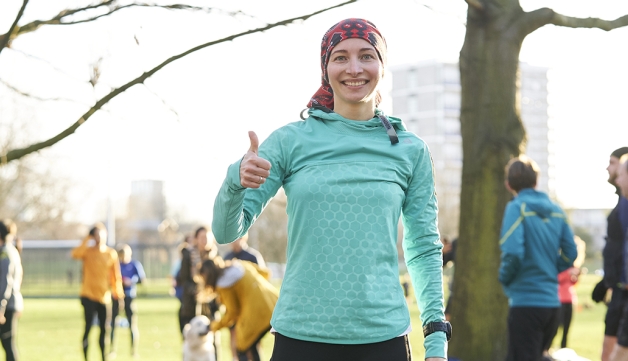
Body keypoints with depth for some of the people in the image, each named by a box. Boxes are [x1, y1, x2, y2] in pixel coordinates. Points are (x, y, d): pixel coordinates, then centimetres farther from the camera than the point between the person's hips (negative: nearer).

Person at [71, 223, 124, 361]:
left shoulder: (111, 253, 5)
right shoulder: (87, 251, -1)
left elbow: (116, 275, 7)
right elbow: (75, 254, -24)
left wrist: (119, 294, 4)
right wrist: (86, 240, -19)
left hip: (104, 297, 2)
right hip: (88, 296, -2)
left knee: (104, 329, 4)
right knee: (88, 327, -7)